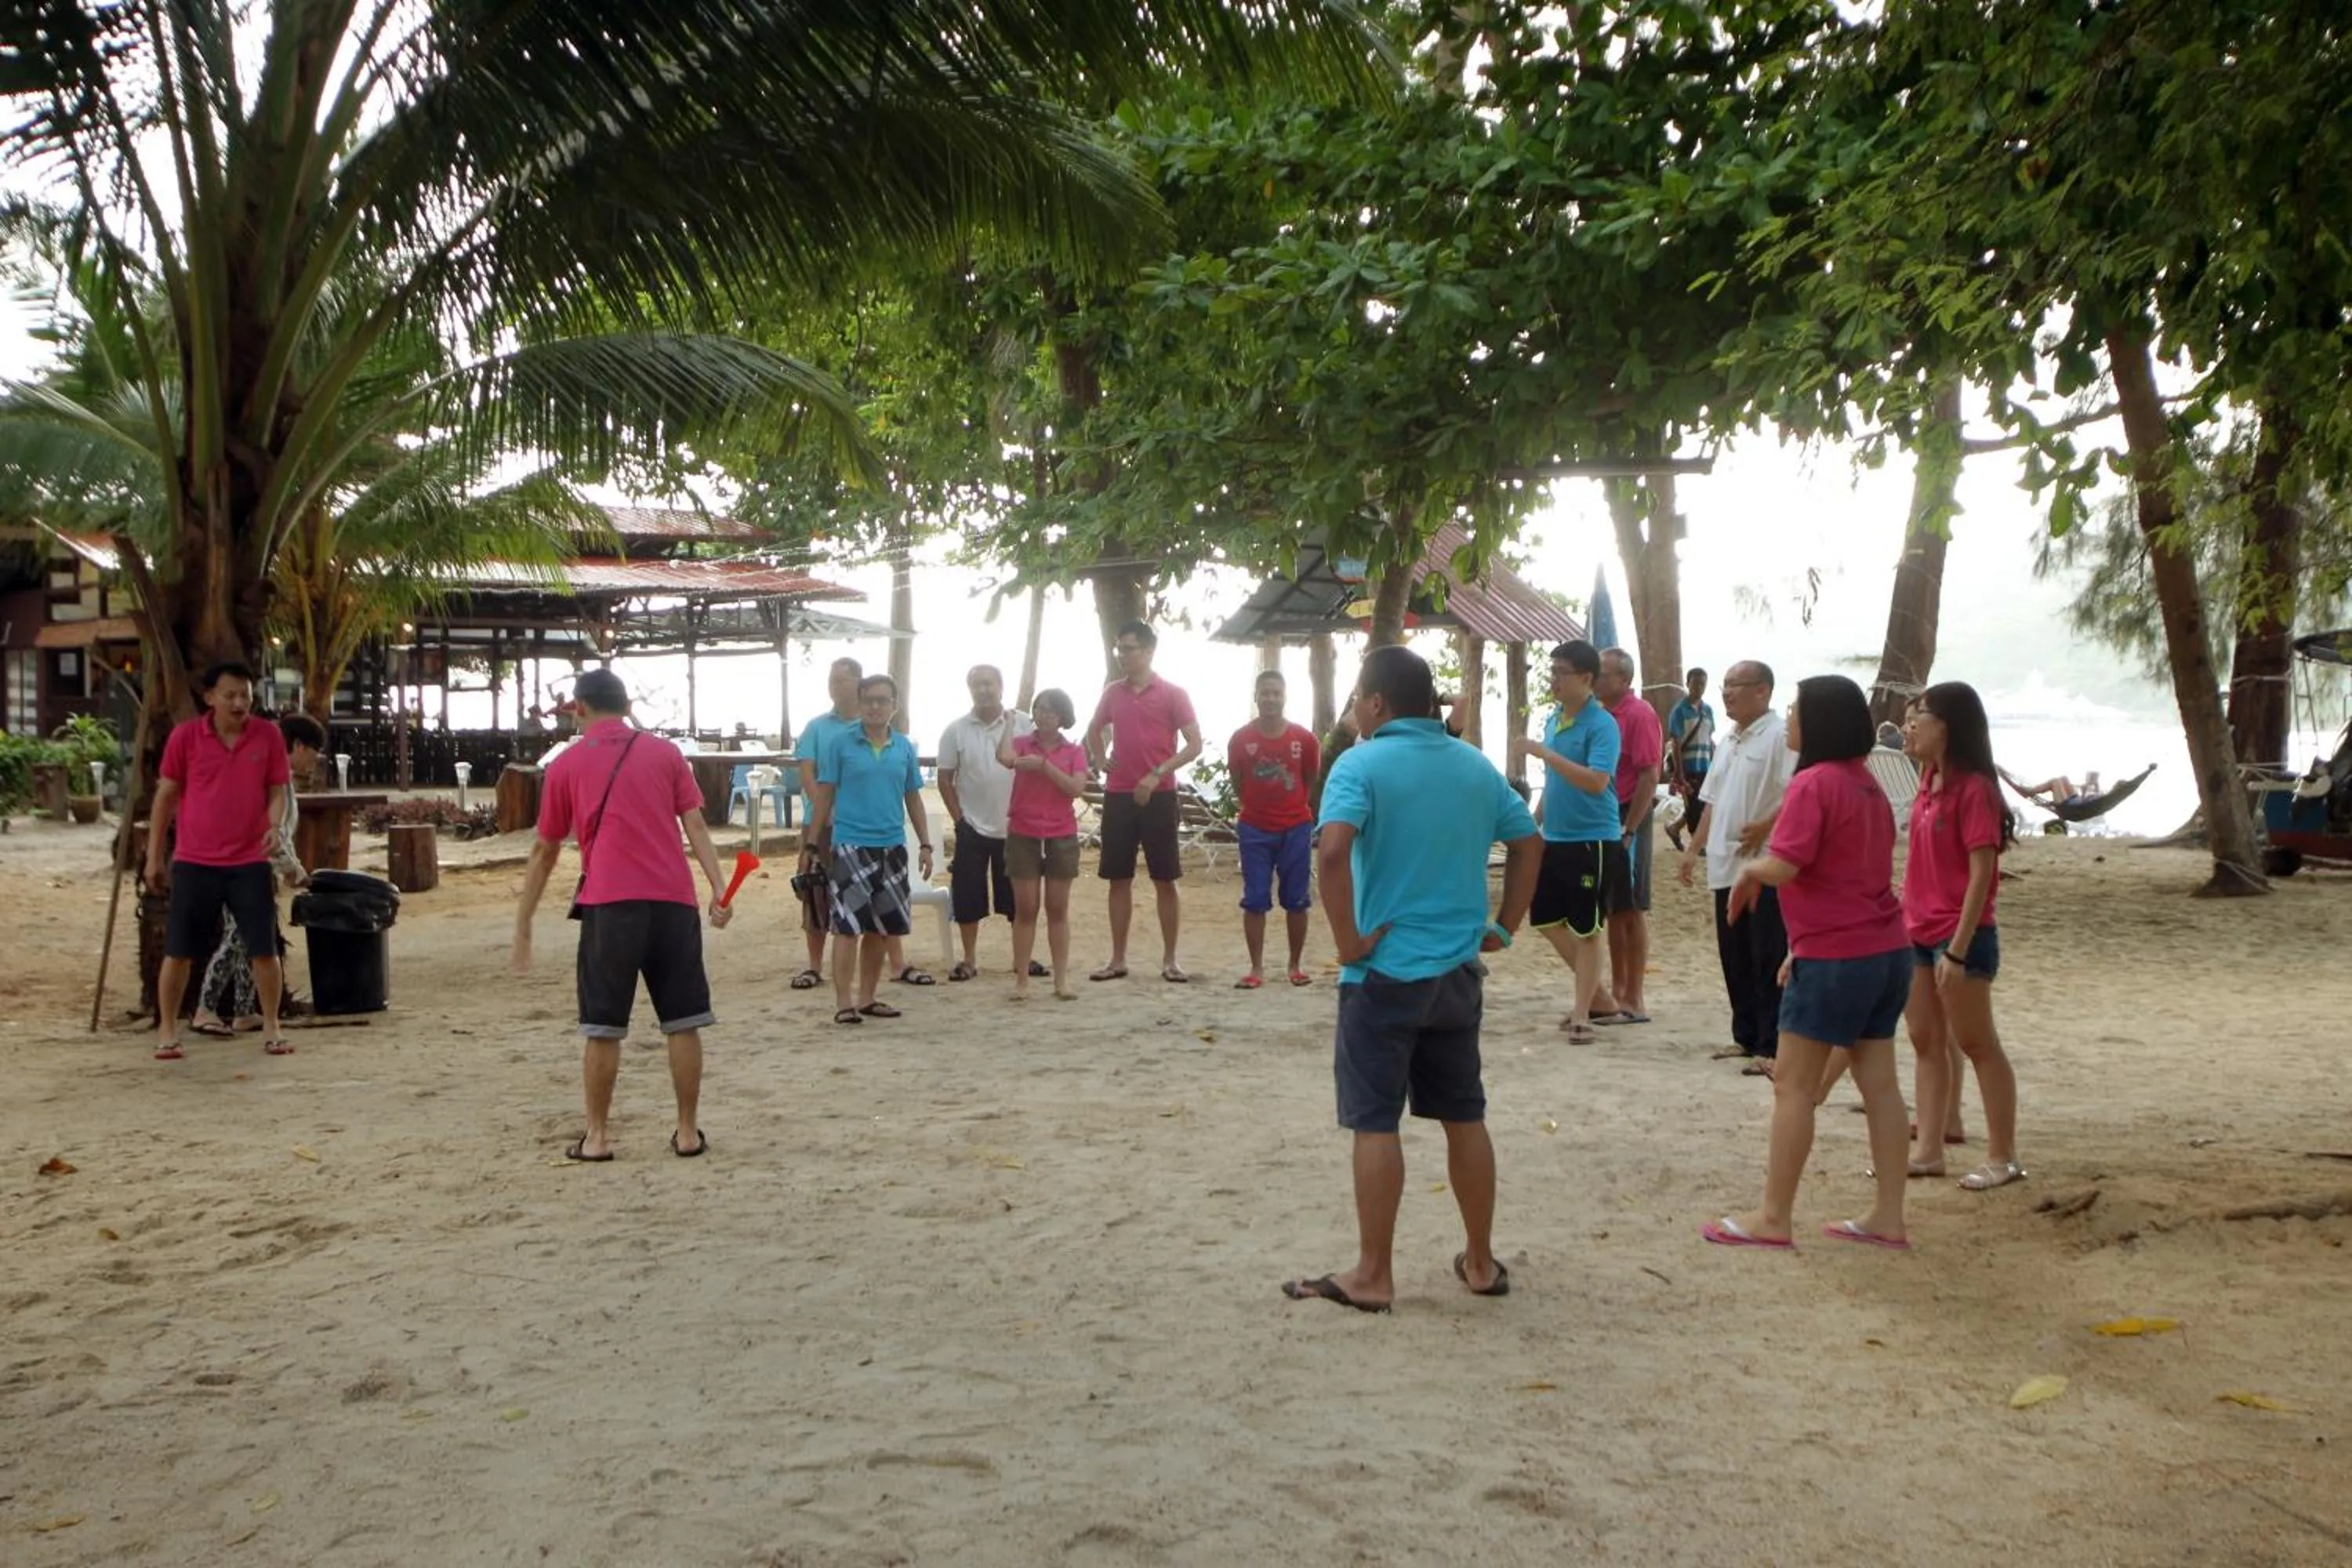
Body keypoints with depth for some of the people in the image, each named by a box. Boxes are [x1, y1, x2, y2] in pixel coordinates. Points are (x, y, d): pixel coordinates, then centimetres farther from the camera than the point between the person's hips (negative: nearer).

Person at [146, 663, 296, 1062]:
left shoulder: (268, 736, -1)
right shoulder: (185, 736, -3)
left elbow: (278, 790, 5)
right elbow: (166, 796, 4)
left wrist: (274, 825, -17)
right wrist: (154, 857, 5)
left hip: (250, 861, 0)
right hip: (194, 862, 0)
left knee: (265, 949, 2)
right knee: (178, 951, 4)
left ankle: (271, 1029, 16)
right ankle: (167, 1032, 17)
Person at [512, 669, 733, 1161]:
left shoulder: (566, 766, 10)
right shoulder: (666, 753, 12)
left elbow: (544, 852, 14)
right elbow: (695, 827, 2)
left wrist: (523, 925, 19)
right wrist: (718, 889, -2)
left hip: (609, 904, -1)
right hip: (673, 900, 1)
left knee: (602, 1028, 7)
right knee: (683, 1023, 8)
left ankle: (597, 1137, 12)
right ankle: (688, 1132, 13)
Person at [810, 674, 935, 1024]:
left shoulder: (904, 747, 8)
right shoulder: (841, 745, -2)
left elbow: (913, 799, 14)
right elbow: (824, 795, 0)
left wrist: (925, 844, 10)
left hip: (892, 846, 4)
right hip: (850, 844, -4)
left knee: (883, 927, 10)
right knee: (849, 925, -8)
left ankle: (867, 997, 22)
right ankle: (843, 1003, -4)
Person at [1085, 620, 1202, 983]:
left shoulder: (1173, 694, -4)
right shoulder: (1113, 692, 9)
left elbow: (1194, 745, -7)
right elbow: (1094, 730, 26)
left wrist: (1157, 774, -17)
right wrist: (1099, 759, 7)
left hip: (1159, 797, -4)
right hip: (1118, 796, 4)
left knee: (1164, 879, 1)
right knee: (1119, 879, 6)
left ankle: (1170, 960, 7)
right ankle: (1118, 959, 13)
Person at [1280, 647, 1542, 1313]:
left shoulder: (1361, 764, -12)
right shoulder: (1476, 767, 8)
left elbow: (1332, 850, -27)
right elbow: (1530, 842, 14)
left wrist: (1347, 940, -18)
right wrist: (1504, 926, 16)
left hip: (1385, 972, -6)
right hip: (1459, 972, 6)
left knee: (1376, 1124, 1)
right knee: (1464, 1117, 14)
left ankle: (1373, 1276, 6)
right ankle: (1481, 1262, 23)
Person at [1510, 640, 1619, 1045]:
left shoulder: (1601, 725, -15)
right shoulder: (1554, 719, 9)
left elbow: (1597, 782, -28)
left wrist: (1545, 753, -30)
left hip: (1593, 841, -8)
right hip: (1554, 838, 8)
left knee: (1589, 930, 2)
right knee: (1546, 920, 14)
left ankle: (1581, 1015, 11)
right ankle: (1594, 990, 32)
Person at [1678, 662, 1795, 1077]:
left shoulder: (1780, 737, -10)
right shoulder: (1728, 742, 18)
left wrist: (1764, 828, -23)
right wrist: (1694, 848, 18)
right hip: (1726, 867, 9)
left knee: (1768, 961, -5)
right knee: (1735, 959, 14)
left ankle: (1771, 1047, -3)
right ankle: (1746, 1037, 23)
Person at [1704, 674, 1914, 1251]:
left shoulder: (1814, 783, -16)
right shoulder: (1868, 786, 13)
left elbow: (1783, 867, -25)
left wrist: (1749, 869, -3)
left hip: (1835, 959, -9)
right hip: (1888, 950, 9)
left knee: (1792, 1085, -1)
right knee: (1878, 1081, 11)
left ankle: (1773, 1217, 5)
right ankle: (1888, 1216, 15)